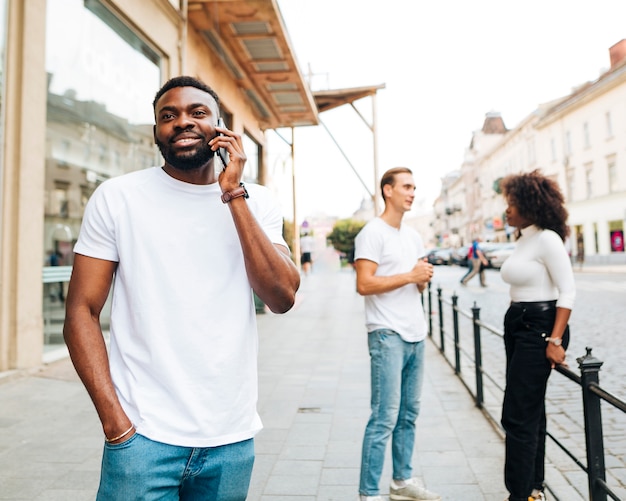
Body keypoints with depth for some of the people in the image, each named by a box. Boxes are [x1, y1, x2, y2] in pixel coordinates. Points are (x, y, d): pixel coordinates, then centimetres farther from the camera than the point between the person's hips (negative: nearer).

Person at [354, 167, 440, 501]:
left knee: (409, 413, 14)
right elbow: (364, 285, -16)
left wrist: (425, 277, -2)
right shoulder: (372, 232, -8)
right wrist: (410, 276, -15)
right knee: (385, 417, -5)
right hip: (387, 335, -8)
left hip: (415, 334, 8)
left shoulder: (413, 236, 17)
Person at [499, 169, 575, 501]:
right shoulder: (524, 240, 12)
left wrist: (555, 340, -22)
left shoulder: (547, 239, -14)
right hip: (518, 327, 10)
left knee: (518, 417, -5)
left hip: (540, 329, -10)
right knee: (531, 412, 17)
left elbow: (567, 292, -17)